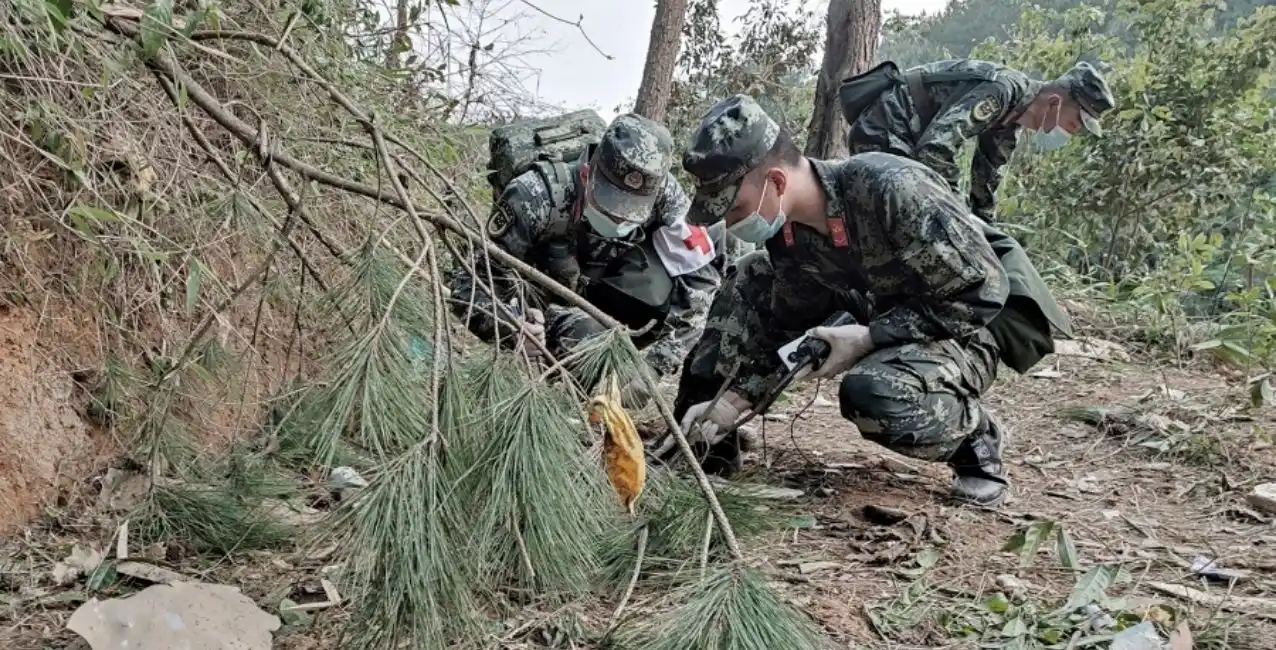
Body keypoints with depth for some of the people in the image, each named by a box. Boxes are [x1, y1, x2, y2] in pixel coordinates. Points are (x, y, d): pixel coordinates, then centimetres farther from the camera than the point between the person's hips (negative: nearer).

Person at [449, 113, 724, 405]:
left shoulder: (665, 196, -27)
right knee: (584, 335, -38)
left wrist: (653, 366, -32)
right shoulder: (535, 198, -34)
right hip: (547, 299, -4)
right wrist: (512, 327, -49)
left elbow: (698, 282, -24)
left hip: (606, 294, 4)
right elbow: (471, 285, -28)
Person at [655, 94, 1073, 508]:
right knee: (750, 283, -3)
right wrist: (734, 398, -10)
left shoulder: (891, 189, -32)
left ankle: (977, 440, -5)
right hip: (882, 316, 7)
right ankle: (706, 440, 4)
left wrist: (868, 338, -28)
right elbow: (791, 327, 2)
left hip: (969, 325, -7)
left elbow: (982, 291, -26)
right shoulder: (785, 229, -9)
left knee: (873, 395, -38)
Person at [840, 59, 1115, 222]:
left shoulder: (1014, 115, 7)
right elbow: (936, 146, -34)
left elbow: (987, 175, 19)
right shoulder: (1002, 91, -24)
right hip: (881, 132, -11)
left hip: (898, 139, 11)